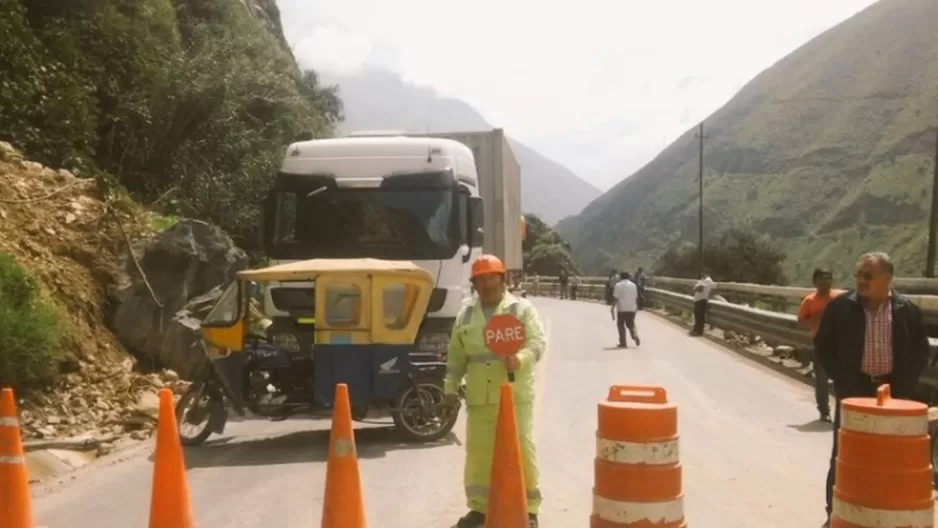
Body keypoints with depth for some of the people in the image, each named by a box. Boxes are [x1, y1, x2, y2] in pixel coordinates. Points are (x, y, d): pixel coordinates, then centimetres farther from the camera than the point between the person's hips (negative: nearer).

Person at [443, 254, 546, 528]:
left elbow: (538, 343, -10)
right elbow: (456, 356, 17)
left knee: (521, 450, 0)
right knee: (477, 452, 7)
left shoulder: (522, 309, 0)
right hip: (478, 398, 4)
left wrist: (521, 359, -28)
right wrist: (451, 386, 14)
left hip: (515, 396, -3)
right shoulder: (466, 315, 12)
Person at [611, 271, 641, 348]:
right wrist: (636, 307, 20)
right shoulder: (633, 285, 8)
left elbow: (615, 298, -10)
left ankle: (623, 343, 4)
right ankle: (635, 335, -10)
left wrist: (613, 307, -5)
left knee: (621, 325, 6)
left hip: (622, 308, -4)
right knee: (631, 324, 17)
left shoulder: (618, 285, -6)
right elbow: (636, 297, 10)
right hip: (632, 308, 4)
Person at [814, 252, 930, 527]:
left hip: (893, 390, 1)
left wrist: (904, 387, -3)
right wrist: (843, 381, -6)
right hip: (854, 389, -1)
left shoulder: (907, 310, 1)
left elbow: (921, 351, 8)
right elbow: (823, 346, 1)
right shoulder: (840, 306, -3)